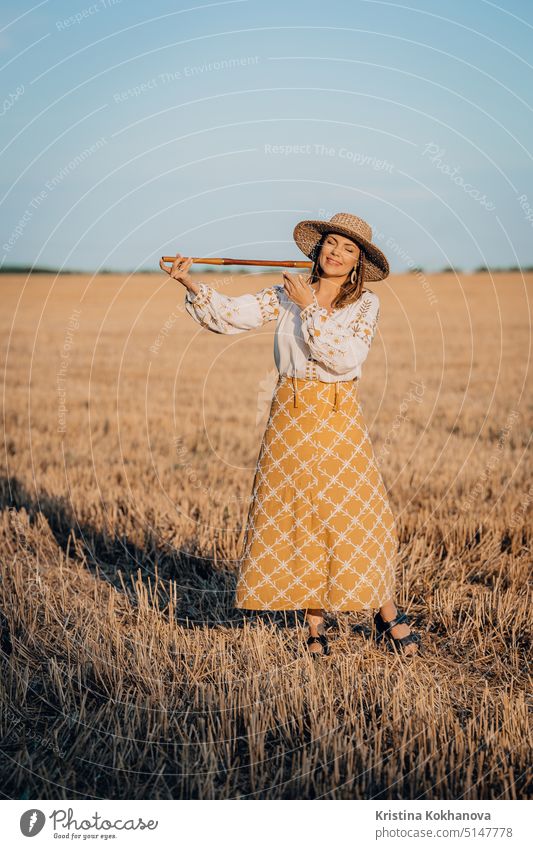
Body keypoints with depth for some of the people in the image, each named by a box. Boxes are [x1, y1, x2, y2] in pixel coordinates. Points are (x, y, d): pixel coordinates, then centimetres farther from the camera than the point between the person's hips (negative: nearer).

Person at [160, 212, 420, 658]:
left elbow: (346, 358, -15)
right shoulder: (287, 293, 5)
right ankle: (315, 627, 16)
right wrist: (191, 283, -20)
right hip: (289, 420, 2)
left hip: (339, 420, -1)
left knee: (356, 516, -1)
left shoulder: (365, 304, 1)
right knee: (295, 520, 3)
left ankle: (388, 615, 20)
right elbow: (232, 314, -7)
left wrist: (310, 308, -15)